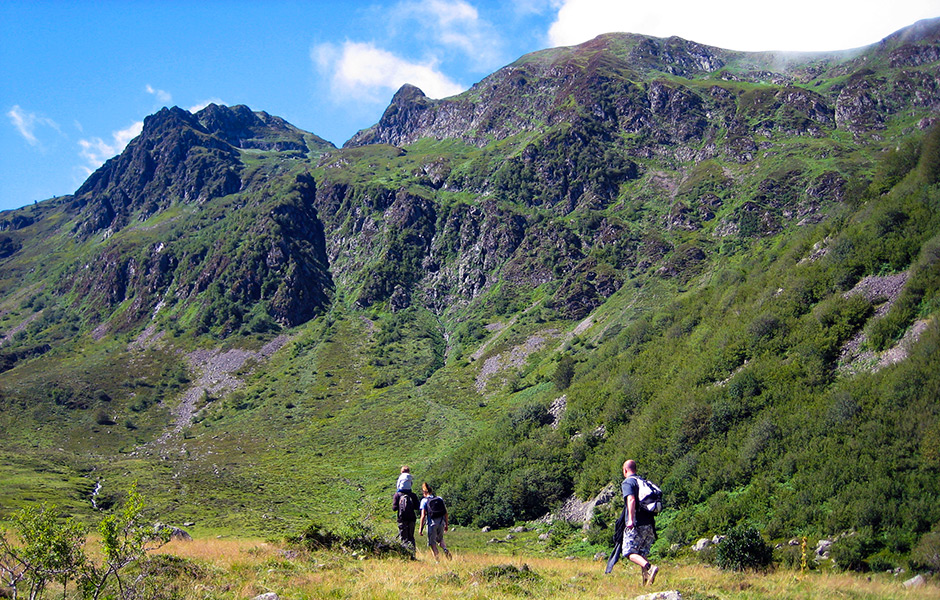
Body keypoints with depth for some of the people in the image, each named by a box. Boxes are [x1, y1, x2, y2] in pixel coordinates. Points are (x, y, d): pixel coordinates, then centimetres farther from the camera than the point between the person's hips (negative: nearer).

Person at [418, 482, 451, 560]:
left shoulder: (424, 500, -3)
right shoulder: (439, 499, 8)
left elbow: (423, 515, -9)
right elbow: (445, 513, 8)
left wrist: (421, 528, -5)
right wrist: (446, 524, 17)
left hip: (432, 522, -4)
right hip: (441, 522, 4)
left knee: (432, 542, 9)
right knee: (440, 539, 24)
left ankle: (437, 559, 3)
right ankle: (445, 549, -3)